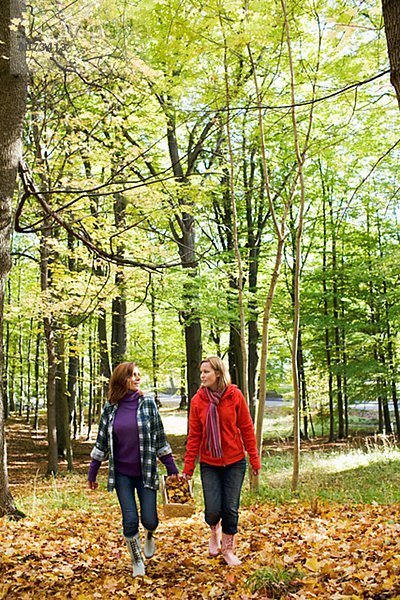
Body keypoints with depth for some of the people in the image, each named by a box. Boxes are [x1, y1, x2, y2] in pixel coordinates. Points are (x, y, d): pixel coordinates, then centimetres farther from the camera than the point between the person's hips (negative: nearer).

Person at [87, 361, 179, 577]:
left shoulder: (148, 403, -5)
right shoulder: (110, 408, -1)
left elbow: (160, 438, 0)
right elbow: (102, 442, 7)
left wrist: (172, 469, 0)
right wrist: (92, 473, 9)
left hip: (146, 472, -1)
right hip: (122, 474, 1)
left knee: (149, 520, 1)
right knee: (130, 521, 0)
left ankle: (149, 535, 38)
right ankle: (137, 561, 26)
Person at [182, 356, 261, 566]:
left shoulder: (235, 395, -8)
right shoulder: (198, 400, -5)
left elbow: (246, 428, -3)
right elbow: (194, 435, -2)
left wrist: (254, 458, -2)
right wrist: (188, 466, -3)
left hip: (234, 462, 0)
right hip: (209, 464, 1)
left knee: (231, 509, 4)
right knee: (213, 510, -3)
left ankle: (228, 549, 27)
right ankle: (214, 531, 33)